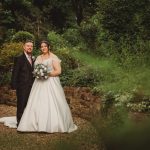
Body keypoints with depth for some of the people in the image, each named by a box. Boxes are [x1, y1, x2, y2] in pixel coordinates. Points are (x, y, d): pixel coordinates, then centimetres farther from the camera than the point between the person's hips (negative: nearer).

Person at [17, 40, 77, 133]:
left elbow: (58, 71, -9)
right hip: (39, 83, 6)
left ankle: (54, 124, 1)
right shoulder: (38, 58, 17)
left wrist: (47, 74, -16)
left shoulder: (53, 57, -2)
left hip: (51, 83, -6)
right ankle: (39, 124, 2)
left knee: (52, 103, -7)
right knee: (38, 104, -1)